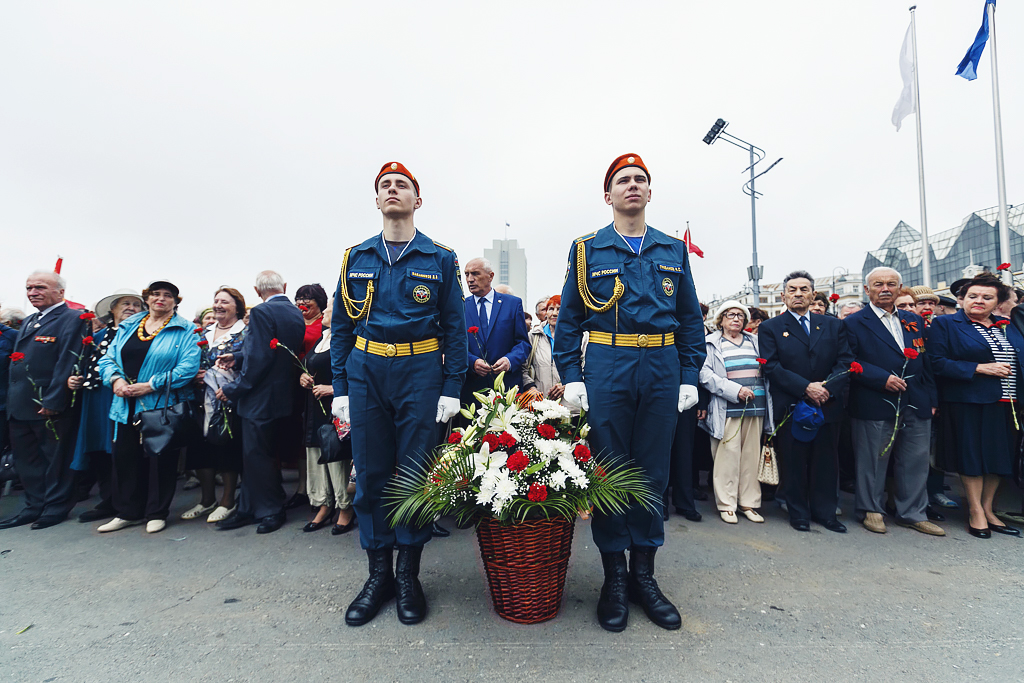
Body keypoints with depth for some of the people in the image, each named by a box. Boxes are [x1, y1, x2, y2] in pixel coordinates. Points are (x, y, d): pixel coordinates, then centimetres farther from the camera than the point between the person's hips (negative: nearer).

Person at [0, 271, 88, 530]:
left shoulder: (72, 320, -12)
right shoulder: (28, 322, 17)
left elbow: (67, 363, -18)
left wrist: (53, 401, -21)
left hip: (51, 407, -9)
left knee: (56, 458, 4)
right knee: (26, 459, 16)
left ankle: (56, 507, 18)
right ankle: (35, 507, 28)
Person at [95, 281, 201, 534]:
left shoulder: (185, 330, -2)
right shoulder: (127, 326, 14)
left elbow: (188, 367, -13)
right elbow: (108, 359, 11)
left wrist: (150, 385, -18)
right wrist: (115, 379, -9)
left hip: (162, 406, -4)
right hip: (127, 406, 5)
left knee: (160, 458, 2)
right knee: (125, 457, 10)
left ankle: (157, 513, 18)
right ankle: (128, 512, 26)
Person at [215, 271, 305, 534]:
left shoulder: (261, 312, -17)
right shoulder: (296, 313, 7)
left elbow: (259, 359, -22)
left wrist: (234, 389, -13)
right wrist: (237, 357, 13)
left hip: (262, 396, -8)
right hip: (283, 393, 8)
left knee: (256, 455, 4)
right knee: (256, 455, 17)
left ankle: (271, 511, 16)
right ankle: (248, 509, 27)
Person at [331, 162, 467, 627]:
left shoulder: (441, 259, 4)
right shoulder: (356, 257, 10)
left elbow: (454, 327, 2)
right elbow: (340, 326, 10)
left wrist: (452, 388, -5)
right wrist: (340, 387, 4)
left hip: (421, 372, -2)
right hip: (366, 373, 2)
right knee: (370, 475, 7)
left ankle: (408, 575, 22)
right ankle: (378, 574, 24)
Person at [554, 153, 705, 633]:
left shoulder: (673, 250, 13)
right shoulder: (587, 249, 6)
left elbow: (690, 319, 12)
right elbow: (569, 319, 4)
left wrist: (690, 376, 3)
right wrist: (571, 375, -5)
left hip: (662, 367, 3)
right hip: (606, 368, -2)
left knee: (653, 471, 8)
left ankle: (644, 574, 24)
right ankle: (614, 576, 20)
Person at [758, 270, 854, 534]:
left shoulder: (832, 325, 12)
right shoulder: (770, 328, 2)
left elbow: (846, 361, 4)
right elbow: (772, 366, -8)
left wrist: (828, 387, -13)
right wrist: (806, 388, -17)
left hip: (828, 406, 3)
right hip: (790, 407, -3)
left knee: (826, 462, 11)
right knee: (793, 464, 5)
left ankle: (825, 512, 25)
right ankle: (799, 513, 19)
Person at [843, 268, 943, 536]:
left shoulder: (915, 320, 14)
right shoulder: (854, 323, -3)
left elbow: (927, 361, 15)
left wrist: (932, 398, 10)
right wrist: (882, 378, -19)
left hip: (916, 405, 5)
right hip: (874, 405, -5)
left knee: (916, 461, 12)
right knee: (872, 461, 5)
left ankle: (913, 514, 27)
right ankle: (871, 510, 20)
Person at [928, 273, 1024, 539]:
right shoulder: (945, 324, -4)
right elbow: (937, 363, -13)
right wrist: (979, 368, -18)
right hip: (969, 404, -6)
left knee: (999, 457, 10)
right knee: (972, 456, 1)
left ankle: (987, 509, 23)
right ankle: (976, 513, 13)